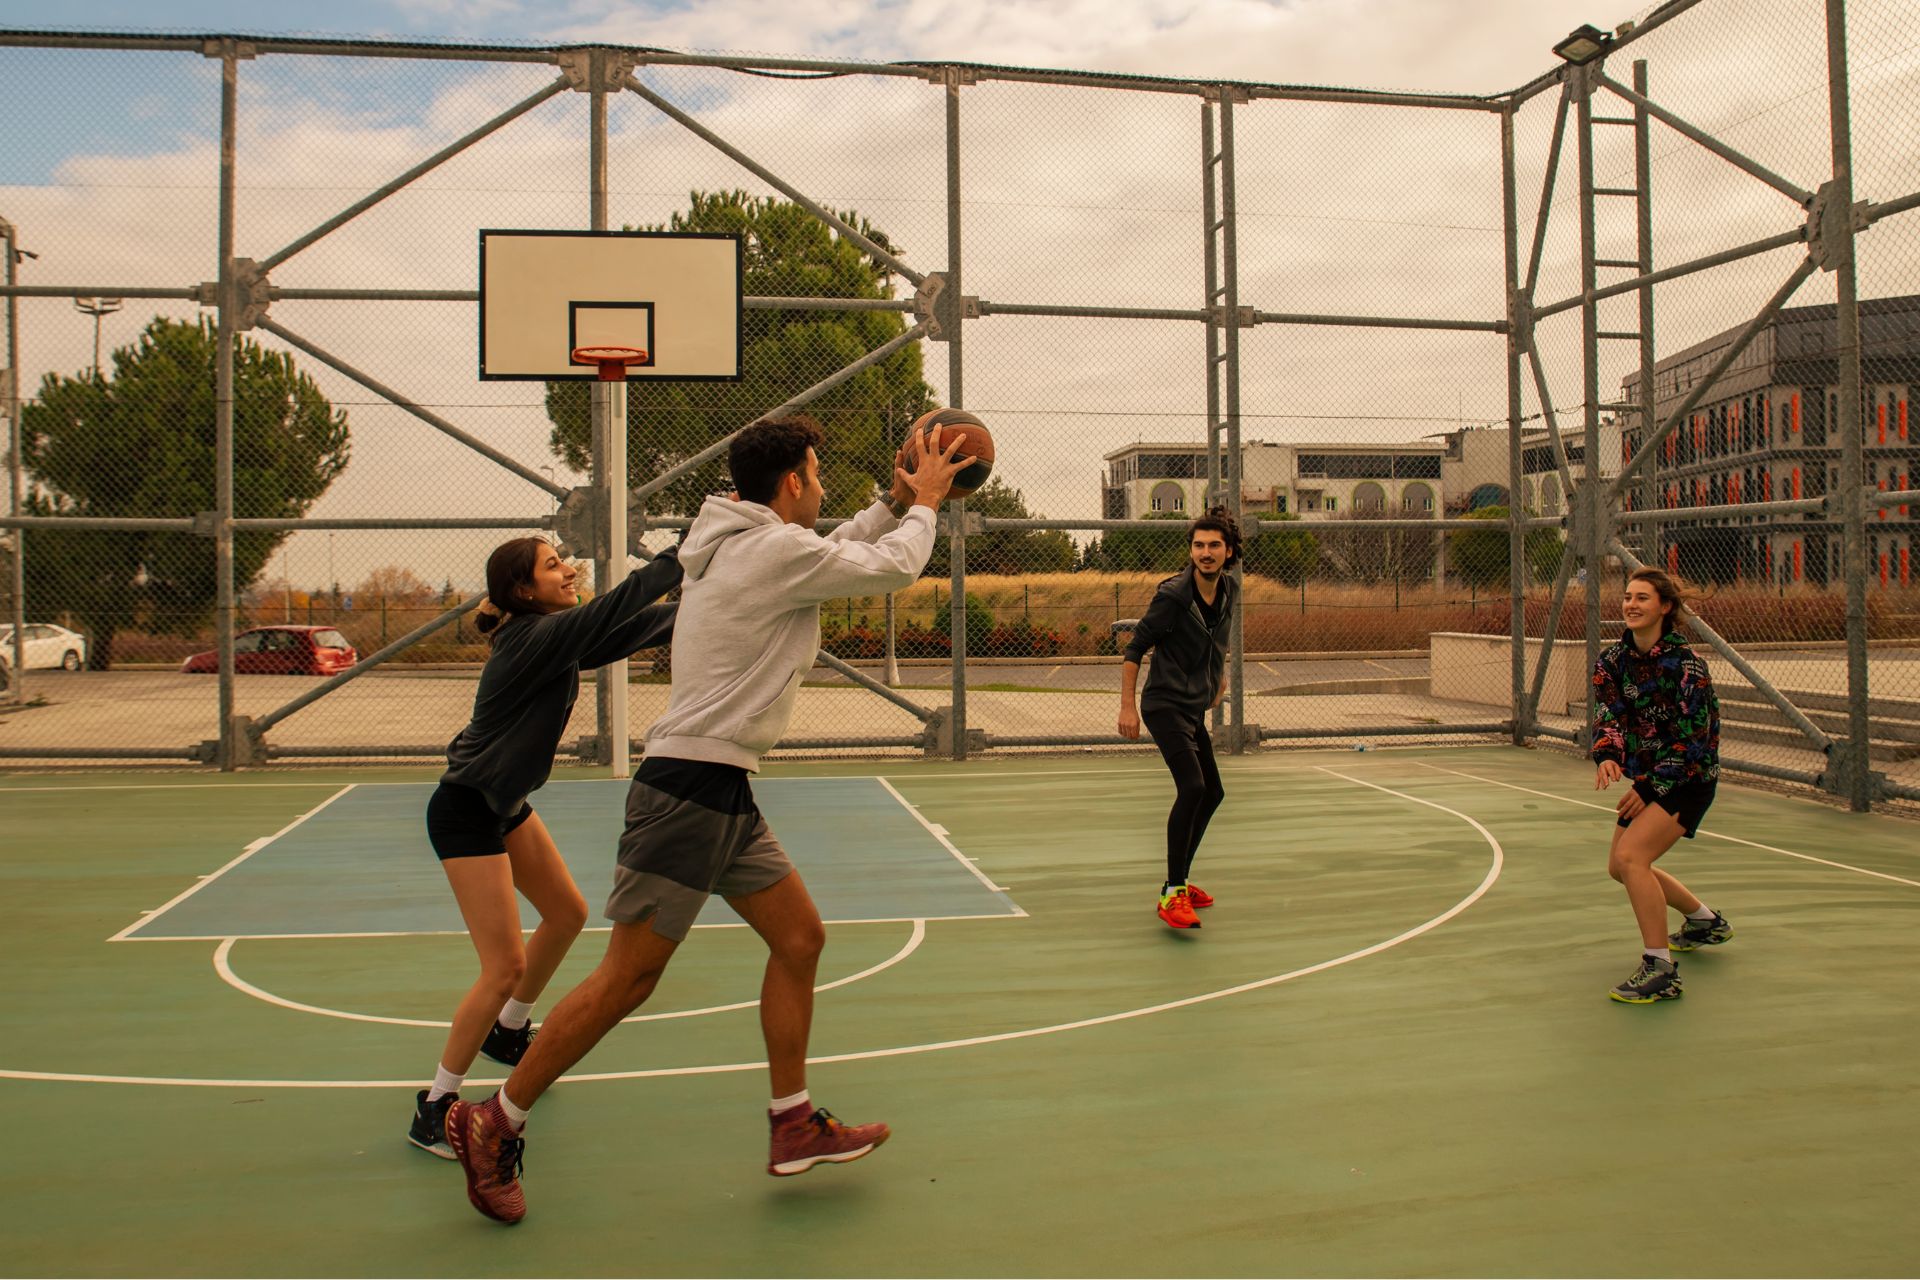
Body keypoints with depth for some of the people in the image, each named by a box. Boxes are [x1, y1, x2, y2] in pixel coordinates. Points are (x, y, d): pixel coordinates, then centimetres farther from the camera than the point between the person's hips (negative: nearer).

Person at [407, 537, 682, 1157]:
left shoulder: (557, 635, 2)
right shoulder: (534, 639, -25)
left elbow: (636, 627, 4)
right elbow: (614, 610, -35)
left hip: (507, 804, 10)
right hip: (465, 813, -10)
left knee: (566, 913, 21)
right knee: (504, 966, -11)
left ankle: (509, 1030, 43)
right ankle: (436, 1106, 5)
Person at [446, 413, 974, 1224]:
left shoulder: (743, 545, 14)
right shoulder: (776, 549, -14)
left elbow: (836, 554, 31)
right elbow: (895, 568, -5)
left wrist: (895, 503, 23)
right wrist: (923, 504, 12)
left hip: (722, 794, 10)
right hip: (689, 790, -10)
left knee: (800, 939, 12)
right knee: (627, 978, -3)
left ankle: (795, 1126, 20)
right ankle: (494, 1125, 12)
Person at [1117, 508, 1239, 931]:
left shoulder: (1228, 588, 4)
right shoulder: (1173, 595, -18)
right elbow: (1135, 647, -13)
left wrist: (1219, 675, 29)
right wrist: (1127, 705, -16)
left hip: (1194, 709, 9)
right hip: (1166, 705, -9)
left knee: (1212, 793, 16)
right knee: (1192, 787, -24)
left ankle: (1178, 880, 30)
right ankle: (1172, 895, -19)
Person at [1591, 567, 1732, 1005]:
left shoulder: (1685, 663, -19)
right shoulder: (1613, 659, -1)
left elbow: (1692, 738, -18)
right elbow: (1608, 712, -10)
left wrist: (1651, 787, -20)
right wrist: (1608, 755, -31)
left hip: (1688, 778, -8)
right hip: (1645, 776, 8)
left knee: (1631, 856, -25)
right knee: (1620, 866, 18)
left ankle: (1660, 970, -17)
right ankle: (1706, 922, 43)